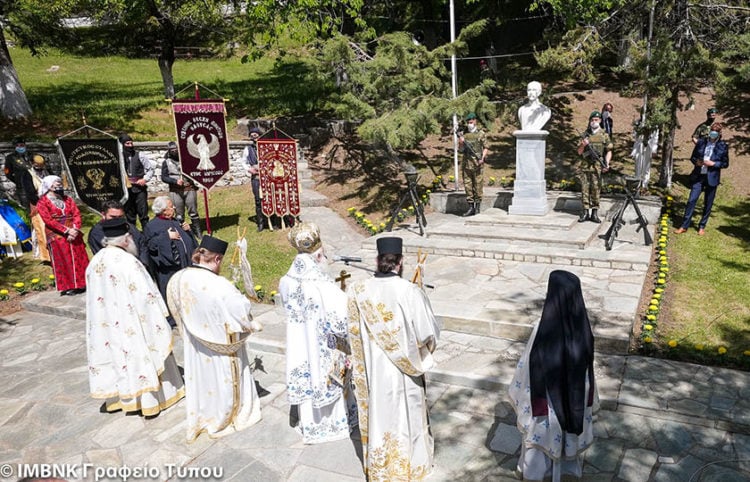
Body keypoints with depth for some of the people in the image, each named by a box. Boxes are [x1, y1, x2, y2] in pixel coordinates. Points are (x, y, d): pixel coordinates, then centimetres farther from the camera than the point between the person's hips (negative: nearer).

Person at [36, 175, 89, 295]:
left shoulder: (68, 199, 13)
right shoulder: (42, 202, -1)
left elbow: (77, 215, 3)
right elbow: (49, 220, -11)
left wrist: (75, 229, -14)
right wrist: (67, 230, -20)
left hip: (73, 234, 4)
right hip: (56, 235, -4)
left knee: (79, 259, 4)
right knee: (62, 261, -2)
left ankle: (80, 284, 12)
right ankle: (67, 287, 3)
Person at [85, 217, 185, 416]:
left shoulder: (94, 263, -1)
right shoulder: (128, 262, -22)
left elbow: (94, 297, 7)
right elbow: (147, 295, -20)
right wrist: (159, 319, -9)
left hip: (107, 325, 6)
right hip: (131, 324, -6)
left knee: (116, 354, 18)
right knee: (141, 355, 9)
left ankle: (118, 395, 31)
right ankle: (150, 397, 22)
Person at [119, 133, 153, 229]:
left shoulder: (139, 155, 0)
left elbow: (150, 169, 4)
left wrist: (145, 179, -8)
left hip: (139, 188, -2)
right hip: (126, 190, 2)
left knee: (143, 213, -2)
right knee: (129, 215, 10)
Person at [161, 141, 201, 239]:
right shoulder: (166, 162, 6)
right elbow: (164, 177, -1)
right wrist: (175, 181, -14)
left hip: (189, 189, 1)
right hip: (175, 191, 0)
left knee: (193, 212, 3)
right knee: (179, 214, 4)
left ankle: (198, 232, 10)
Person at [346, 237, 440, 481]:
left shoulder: (358, 291, -13)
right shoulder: (411, 292, -22)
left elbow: (353, 333, -2)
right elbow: (429, 334, -17)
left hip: (372, 370, 2)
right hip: (403, 371, -2)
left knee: (378, 416, 21)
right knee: (406, 418, 19)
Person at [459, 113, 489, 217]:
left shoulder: (481, 133, 2)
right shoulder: (463, 134, 11)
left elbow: (485, 148, 2)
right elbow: (461, 149, 11)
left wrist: (482, 158, -13)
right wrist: (461, 143, -10)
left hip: (477, 163, -3)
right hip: (466, 163, 4)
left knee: (478, 185, -1)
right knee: (467, 185, 5)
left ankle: (477, 207, 7)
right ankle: (471, 208, 11)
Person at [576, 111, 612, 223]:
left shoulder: (604, 135, 5)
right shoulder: (585, 134, 10)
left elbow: (609, 151, 5)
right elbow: (579, 152, 12)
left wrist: (607, 163, -9)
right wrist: (583, 145, -9)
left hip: (597, 166, -2)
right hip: (585, 165, 2)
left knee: (596, 189, -2)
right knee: (585, 188, 1)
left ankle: (594, 213, 3)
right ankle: (585, 212, 7)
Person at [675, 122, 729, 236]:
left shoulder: (723, 146, 0)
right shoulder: (701, 142, 5)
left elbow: (725, 163, 2)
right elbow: (693, 157, 13)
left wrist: (713, 163, -14)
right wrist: (696, 161, -8)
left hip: (711, 178, -1)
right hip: (698, 176, 1)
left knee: (708, 204, 7)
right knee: (691, 200, -4)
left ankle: (702, 226, 19)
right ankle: (684, 226, 1)